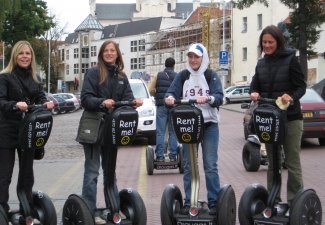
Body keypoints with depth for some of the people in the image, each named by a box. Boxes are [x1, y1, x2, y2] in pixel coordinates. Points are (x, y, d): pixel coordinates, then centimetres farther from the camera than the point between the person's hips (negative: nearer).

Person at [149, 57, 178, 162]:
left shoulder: (158, 75, 4)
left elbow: (151, 90, -2)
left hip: (161, 106, 0)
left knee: (160, 133, 2)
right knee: (173, 133, 6)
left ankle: (160, 157, -2)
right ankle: (173, 156, 5)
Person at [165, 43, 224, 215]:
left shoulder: (212, 76, 2)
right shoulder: (182, 76, 9)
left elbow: (219, 97, -9)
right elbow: (172, 92, 0)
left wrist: (208, 98, -30)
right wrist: (170, 98, -24)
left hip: (209, 125, -2)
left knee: (211, 165, -3)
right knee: (188, 165, 5)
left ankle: (214, 202, 3)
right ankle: (188, 202, 11)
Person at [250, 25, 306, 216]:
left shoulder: (290, 60, -7)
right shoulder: (261, 63, 10)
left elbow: (301, 87, -8)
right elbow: (255, 86, 12)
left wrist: (291, 97, -27)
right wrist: (255, 93, -10)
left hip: (290, 118, -6)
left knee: (292, 162, -1)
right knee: (273, 162, 14)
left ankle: (294, 202, 4)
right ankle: (273, 200, 23)